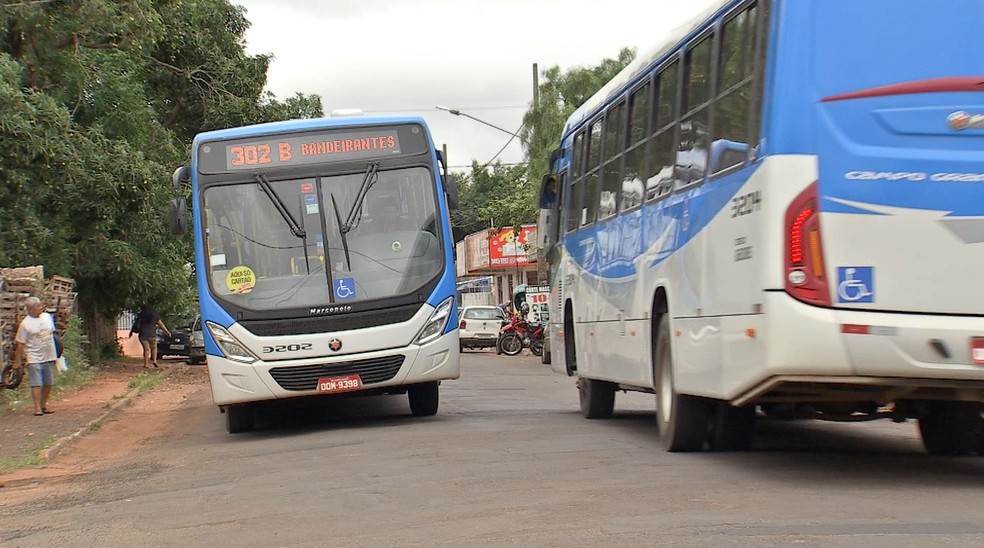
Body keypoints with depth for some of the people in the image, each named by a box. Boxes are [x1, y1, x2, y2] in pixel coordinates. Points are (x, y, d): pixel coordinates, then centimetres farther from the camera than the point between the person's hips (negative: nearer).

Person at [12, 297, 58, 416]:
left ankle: (43, 406, 22)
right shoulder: (25, 324, -10)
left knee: (48, 384, 10)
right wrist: (17, 361, -7)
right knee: (36, 384, -10)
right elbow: (20, 344, -8)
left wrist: (55, 354, 23)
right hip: (34, 358, -6)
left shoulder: (47, 317, 6)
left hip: (49, 356, 6)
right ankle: (37, 408, -11)